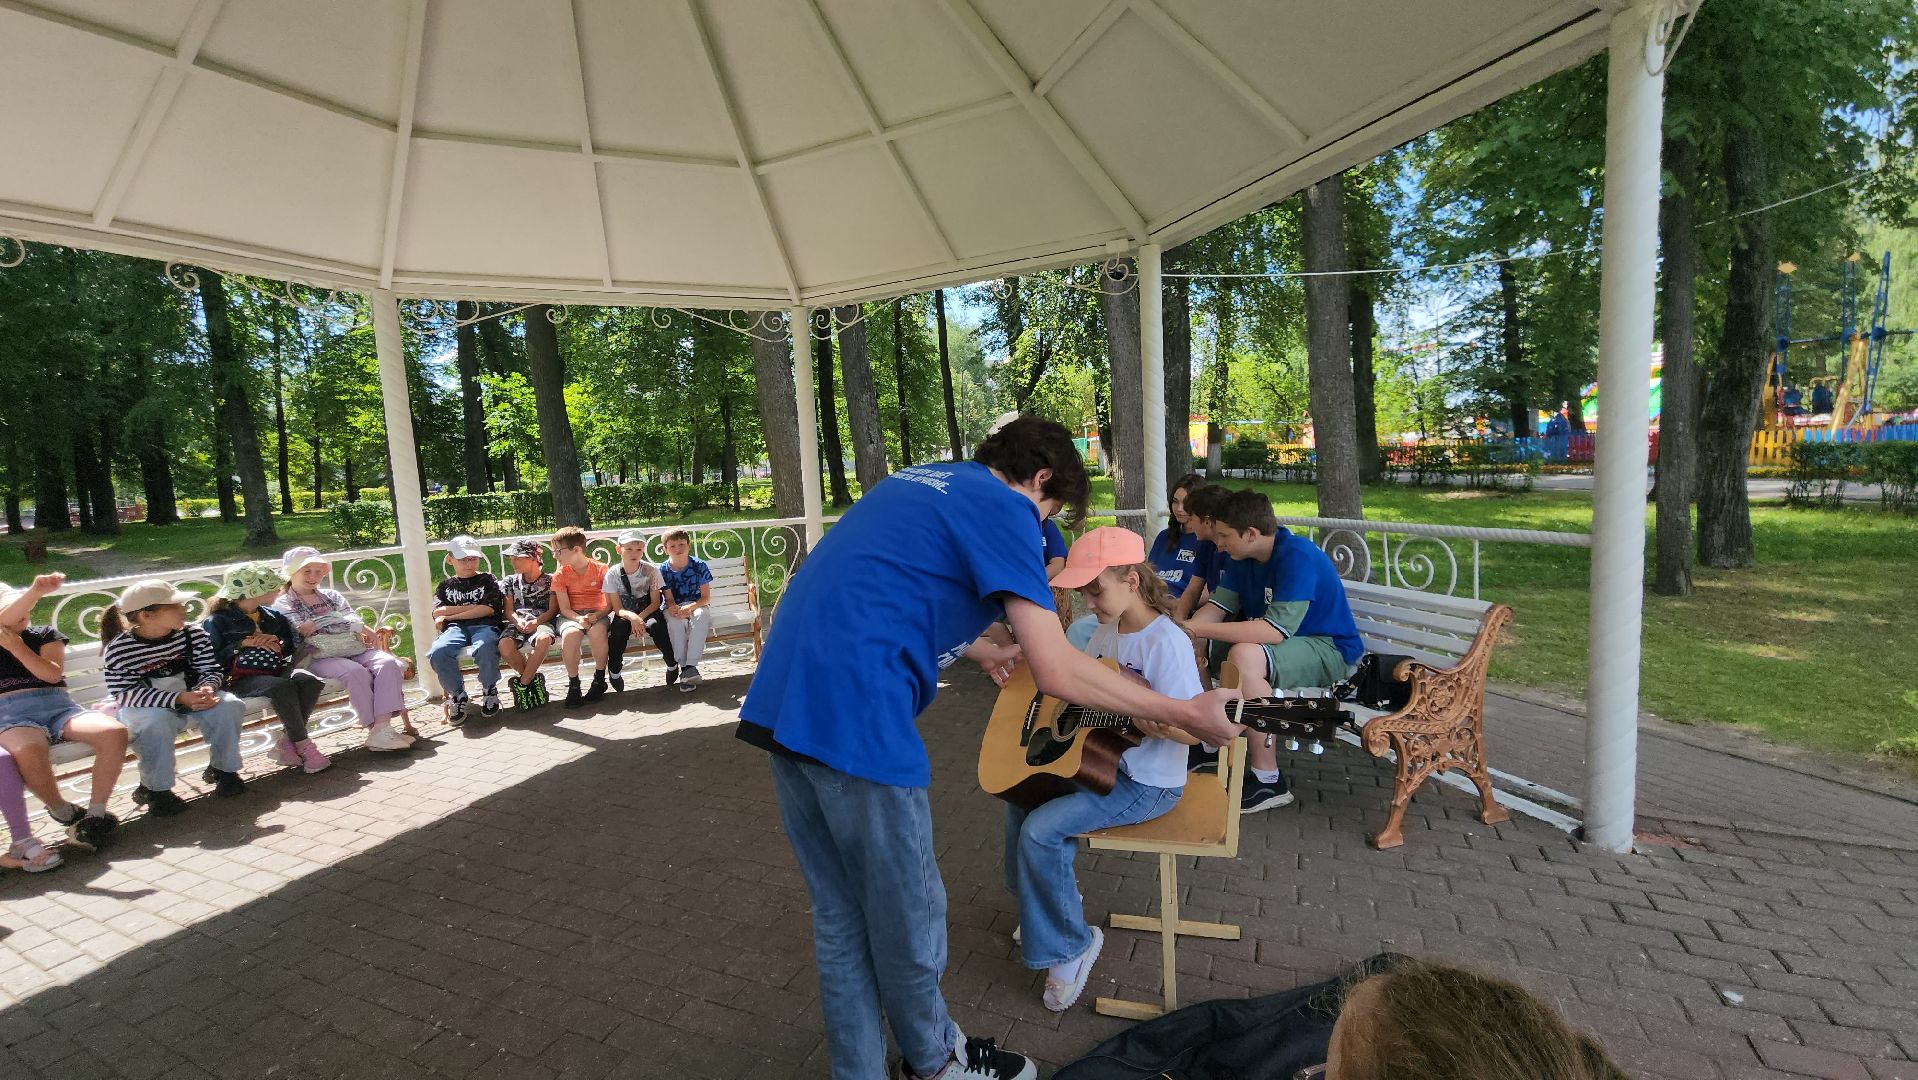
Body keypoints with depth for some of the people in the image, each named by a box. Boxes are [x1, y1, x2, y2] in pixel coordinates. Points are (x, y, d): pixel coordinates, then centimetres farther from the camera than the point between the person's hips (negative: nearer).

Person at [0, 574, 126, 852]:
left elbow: (53, 674, 2)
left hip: (59, 708, 2)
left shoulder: (45, 635, 19)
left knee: (114, 732, -28)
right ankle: (64, 812, -12)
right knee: (28, 750, -38)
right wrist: (35, 591, -28)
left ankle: (95, 814, -20)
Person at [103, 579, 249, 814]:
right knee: (157, 721, -36)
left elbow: (211, 670, 0)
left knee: (230, 706, -24)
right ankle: (155, 789, -17)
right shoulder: (118, 649, -15)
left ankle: (222, 769, -5)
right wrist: (179, 698, -31)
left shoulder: (193, 635, -5)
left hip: (190, 697, 3)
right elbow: (125, 694, -19)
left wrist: (206, 689, -25)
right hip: (144, 708, -3)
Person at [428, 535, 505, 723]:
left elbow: (489, 609, -1)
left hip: (484, 626, -3)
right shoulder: (446, 585, 24)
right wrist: (474, 607, -1)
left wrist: (451, 614, 1)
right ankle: (457, 695, -12)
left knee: (485, 648, -40)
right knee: (437, 652, -33)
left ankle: (490, 690, -13)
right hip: (455, 629, 3)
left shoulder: (488, 580, 15)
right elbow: (438, 612, 8)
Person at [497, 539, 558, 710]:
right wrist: (518, 621, -10)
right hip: (518, 624, 3)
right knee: (505, 645, -33)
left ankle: (522, 683, -21)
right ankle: (533, 679, -10)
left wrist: (535, 622, -16)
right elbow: (509, 611, 12)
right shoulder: (511, 582, 18)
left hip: (542, 622, -3)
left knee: (544, 639, -40)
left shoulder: (550, 580, 7)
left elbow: (553, 610, 1)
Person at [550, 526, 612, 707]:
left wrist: (596, 616, -23)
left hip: (597, 613, -1)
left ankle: (599, 679, -16)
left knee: (597, 630, -36)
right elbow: (565, 608, -3)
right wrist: (579, 619, -23)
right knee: (570, 634, -34)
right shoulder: (560, 575, 2)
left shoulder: (601, 569, -3)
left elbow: (610, 604, -4)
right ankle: (573, 684, -19)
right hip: (572, 615, 1)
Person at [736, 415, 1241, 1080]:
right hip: (854, 717, -9)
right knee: (906, 918, 15)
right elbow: (1055, 670, -12)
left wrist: (974, 649, 47)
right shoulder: (1004, 507, -5)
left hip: (780, 704, 9)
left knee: (838, 917, 22)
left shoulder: (916, 480, 21)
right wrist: (1187, 715, -2)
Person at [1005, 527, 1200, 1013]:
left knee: (1040, 831, -18)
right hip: (1101, 760, 9)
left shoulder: (1166, 642, -23)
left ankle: (1068, 946, 3)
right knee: (1020, 797, 12)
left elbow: (1193, 730, -22)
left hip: (1147, 783, -9)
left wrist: (1155, 722, -43)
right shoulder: (1108, 630, 4)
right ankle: (1046, 901, 32)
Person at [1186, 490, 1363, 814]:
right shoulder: (1243, 557, 0)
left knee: (1244, 657, -36)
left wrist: (1199, 629, -34)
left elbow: (1276, 630, -34)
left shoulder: (1297, 556, -26)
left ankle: (1268, 780, -23)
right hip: (1271, 640, 9)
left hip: (1330, 651, -9)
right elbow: (1218, 607, -2)